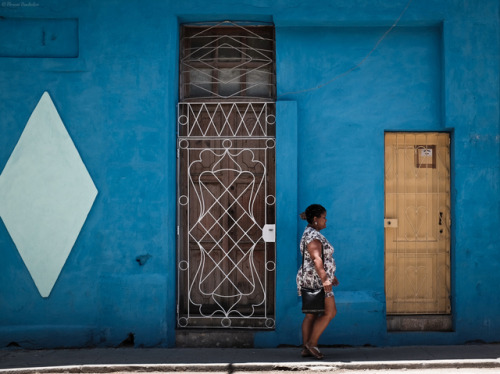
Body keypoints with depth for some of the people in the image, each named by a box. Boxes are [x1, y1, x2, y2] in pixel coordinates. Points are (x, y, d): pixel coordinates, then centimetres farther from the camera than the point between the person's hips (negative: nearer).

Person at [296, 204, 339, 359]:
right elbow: (317, 259, -28)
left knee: (311, 314, 9)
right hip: (315, 280, -10)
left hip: (310, 280, 10)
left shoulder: (311, 234, 17)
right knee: (330, 312, -5)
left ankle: (306, 349, 10)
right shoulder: (313, 236, -16)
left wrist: (331, 275, 31)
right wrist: (324, 279, -36)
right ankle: (312, 343, -3)